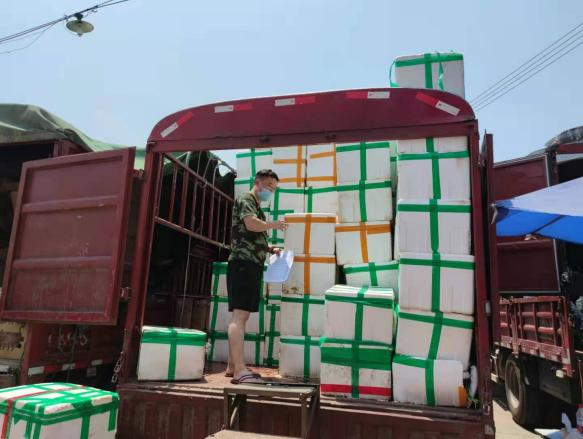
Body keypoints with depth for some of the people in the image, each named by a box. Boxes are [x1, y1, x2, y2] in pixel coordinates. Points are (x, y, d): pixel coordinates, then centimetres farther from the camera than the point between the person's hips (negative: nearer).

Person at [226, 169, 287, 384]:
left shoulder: (257, 206, 26)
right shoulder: (245, 199, -1)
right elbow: (251, 224, -20)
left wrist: (270, 249, 16)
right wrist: (274, 225, -4)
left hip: (253, 265, 10)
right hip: (243, 263, -10)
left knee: (242, 316, 8)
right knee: (239, 314, -16)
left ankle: (233, 366, 13)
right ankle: (240, 370, -21)